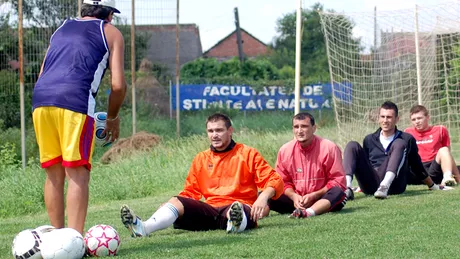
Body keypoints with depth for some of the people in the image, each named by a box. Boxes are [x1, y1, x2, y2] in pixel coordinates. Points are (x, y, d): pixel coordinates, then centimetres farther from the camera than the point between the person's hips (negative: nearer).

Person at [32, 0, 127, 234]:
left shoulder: (62, 29, 31)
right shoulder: (111, 33, 17)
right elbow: (118, 85, 7)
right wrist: (112, 117, 21)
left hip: (40, 100, 5)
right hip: (75, 100, -5)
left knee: (54, 174, 12)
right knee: (78, 174, -4)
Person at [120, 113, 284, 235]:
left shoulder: (248, 154, 7)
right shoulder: (201, 159, 19)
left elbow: (274, 181, 0)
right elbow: (190, 192, 22)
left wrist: (263, 197, -21)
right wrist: (181, 204, 0)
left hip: (241, 207, -3)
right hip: (211, 211, 4)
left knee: (236, 209, -40)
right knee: (176, 201, -21)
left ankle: (236, 223, -77)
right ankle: (143, 228, -48)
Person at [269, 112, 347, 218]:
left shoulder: (329, 148, -8)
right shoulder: (285, 150, 2)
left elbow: (338, 181, -8)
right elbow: (283, 182, 7)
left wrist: (314, 196, -17)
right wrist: (294, 196, -13)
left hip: (323, 199, -2)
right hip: (296, 199, 3)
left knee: (337, 193, -37)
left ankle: (308, 212, -57)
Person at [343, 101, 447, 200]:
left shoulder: (407, 140, 16)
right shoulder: (369, 140, 22)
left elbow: (417, 166, 23)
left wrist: (432, 186, 28)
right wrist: (363, 186, 24)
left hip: (394, 185, -2)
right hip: (370, 185, 2)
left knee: (399, 144, -22)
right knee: (353, 146, -12)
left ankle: (385, 186, -48)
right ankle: (347, 187, -39)